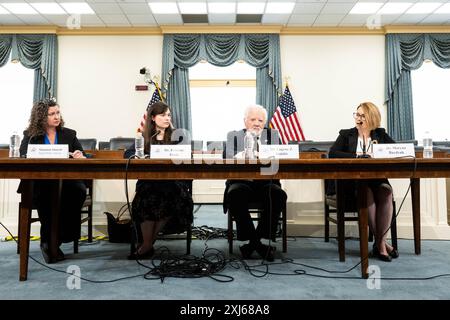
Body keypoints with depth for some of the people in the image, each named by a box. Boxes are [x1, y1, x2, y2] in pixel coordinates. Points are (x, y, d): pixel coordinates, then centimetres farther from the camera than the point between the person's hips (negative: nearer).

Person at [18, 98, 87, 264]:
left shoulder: (69, 134, 15)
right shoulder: (30, 135, 12)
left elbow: (82, 156, 10)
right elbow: (23, 157, 1)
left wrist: (80, 156, -17)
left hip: (66, 181, 1)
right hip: (39, 183, -1)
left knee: (78, 190, -33)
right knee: (46, 194, -36)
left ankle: (56, 239, -22)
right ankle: (48, 241, -20)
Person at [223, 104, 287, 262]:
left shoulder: (273, 135, 15)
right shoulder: (233, 136, 12)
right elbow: (228, 157, -6)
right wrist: (243, 155, -27)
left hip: (266, 182, 1)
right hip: (241, 181, -1)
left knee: (278, 195, -29)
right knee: (235, 194, -32)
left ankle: (258, 239, -14)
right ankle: (252, 241, -16)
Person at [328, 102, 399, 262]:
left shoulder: (381, 134, 17)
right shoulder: (346, 134, 10)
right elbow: (332, 153, -6)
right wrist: (357, 156, -14)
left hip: (377, 178, 2)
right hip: (353, 180, -2)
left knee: (386, 191, -31)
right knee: (366, 192, -33)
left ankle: (380, 242, -23)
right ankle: (381, 242, -20)